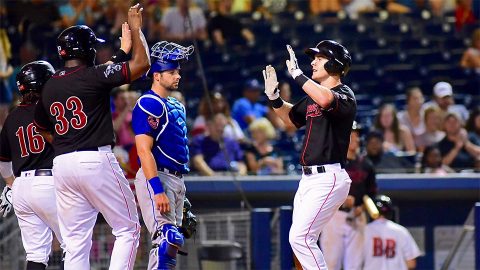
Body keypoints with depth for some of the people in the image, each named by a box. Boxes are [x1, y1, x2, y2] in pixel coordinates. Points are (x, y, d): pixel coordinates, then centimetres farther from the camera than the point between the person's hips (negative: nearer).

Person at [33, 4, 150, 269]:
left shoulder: (49, 86, 12)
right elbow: (142, 63, -9)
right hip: (96, 160, -6)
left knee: (76, 242, 6)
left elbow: (41, 126, 24)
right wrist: (135, 29, 5)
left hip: (62, 165, 6)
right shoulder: (94, 76, -7)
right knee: (128, 229, 3)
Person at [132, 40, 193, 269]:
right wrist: (158, 191, -27)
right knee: (169, 238, -22)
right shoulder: (149, 104, -11)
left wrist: (181, 196, 22)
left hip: (176, 180, 10)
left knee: (169, 245, 9)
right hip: (156, 178, -10)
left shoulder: (176, 106, 19)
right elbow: (144, 150, -19)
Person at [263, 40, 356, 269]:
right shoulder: (313, 96, 17)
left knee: (300, 237, -18)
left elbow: (325, 99, -34)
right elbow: (290, 119, 31)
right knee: (300, 240, 11)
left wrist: (296, 74, -29)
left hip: (328, 179, -10)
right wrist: (273, 95, 14)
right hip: (308, 179, 10)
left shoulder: (344, 95, -11)